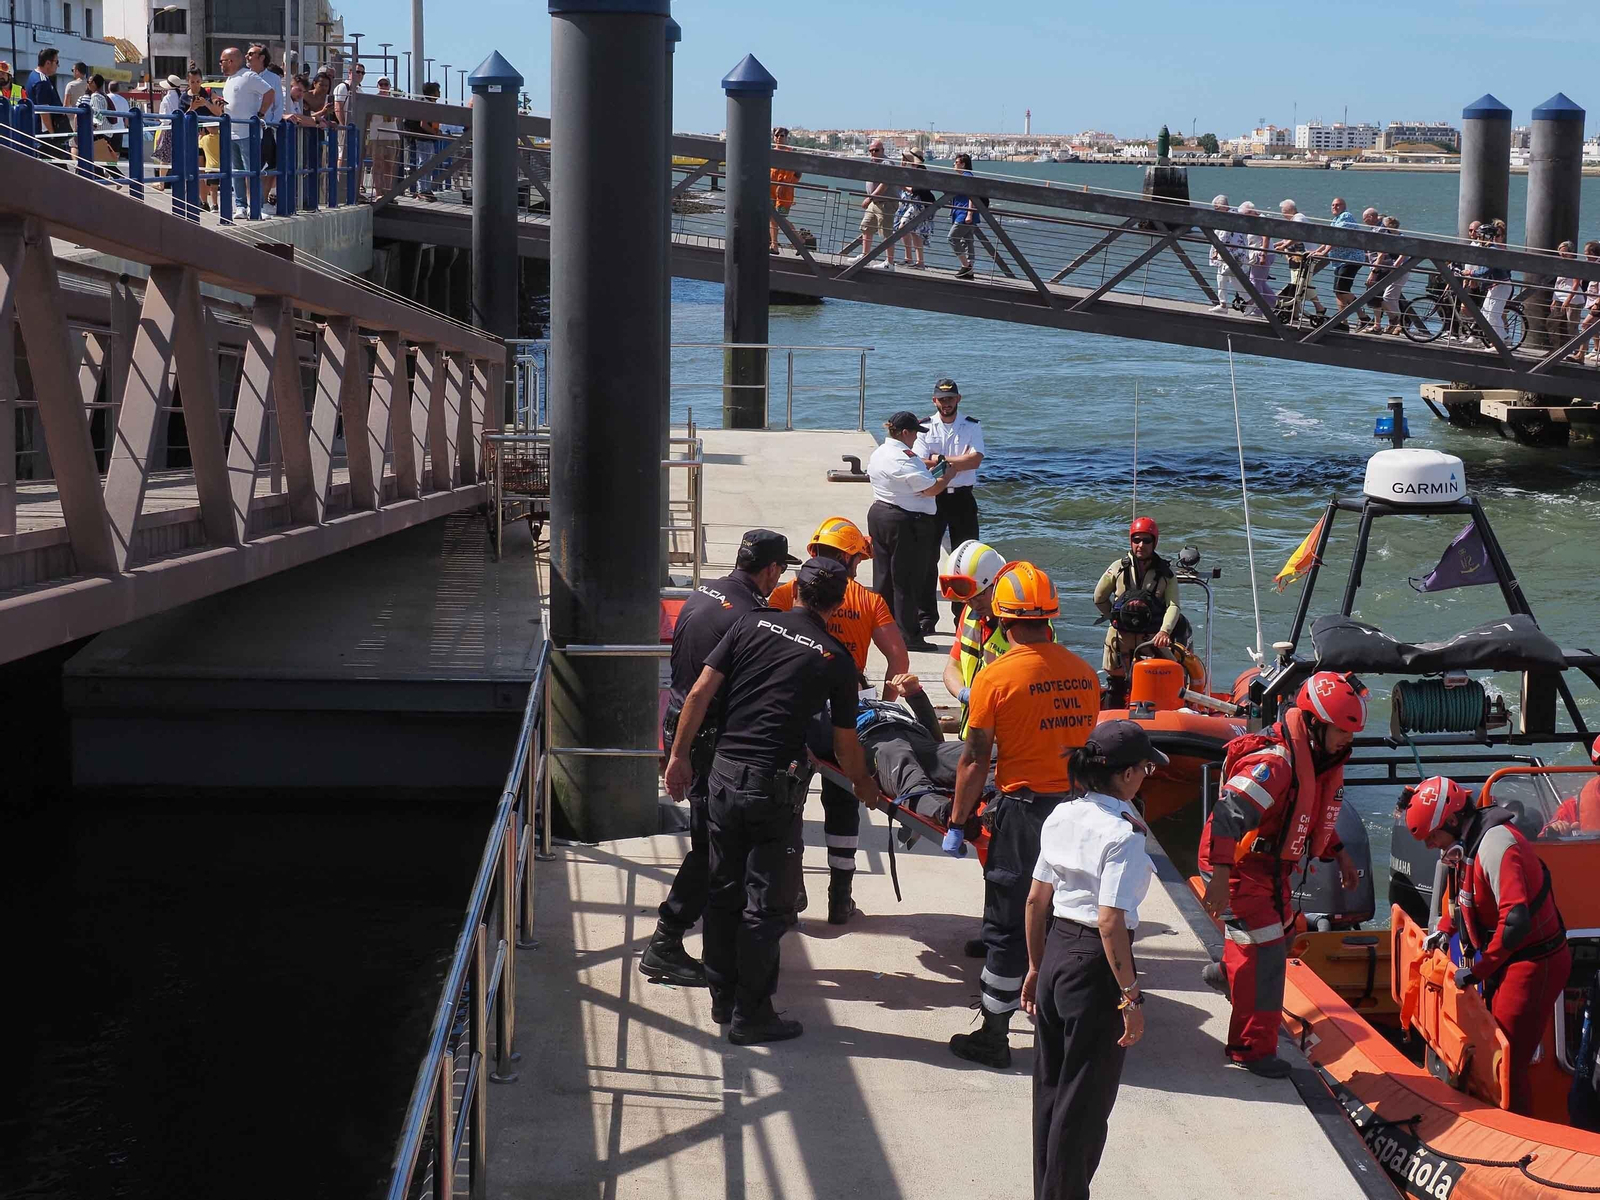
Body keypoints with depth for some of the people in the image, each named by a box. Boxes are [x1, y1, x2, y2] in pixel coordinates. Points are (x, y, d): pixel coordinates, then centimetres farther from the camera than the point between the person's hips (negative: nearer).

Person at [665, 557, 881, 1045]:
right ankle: (749, 1014, 8)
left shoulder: (752, 625, 4)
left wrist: (679, 755, 9)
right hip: (775, 785, -4)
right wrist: (863, 785, 26)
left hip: (724, 773, 4)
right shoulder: (836, 660, 0)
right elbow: (845, 744, 7)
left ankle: (723, 997, 26)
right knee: (766, 904, 4)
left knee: (722, 891, 16)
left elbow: (700, 692, 0)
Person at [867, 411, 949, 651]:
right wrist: (949, 474, -3)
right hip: (905, 522, -9)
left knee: (883, 576, 14)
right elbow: (931, 489, -20)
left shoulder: (878, 453, 10)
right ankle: (909, 636, 1)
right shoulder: (905, 457, -20)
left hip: (878, 515, 9)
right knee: (907, 580, -3)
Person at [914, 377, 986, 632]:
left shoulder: (972, 426, 2)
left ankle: (963, 615, 12)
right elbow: (919, 462, -10)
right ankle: (927, 616, 8)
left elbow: (975, 459, -13)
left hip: (962, 497, 0)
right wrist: (956, 464, -22)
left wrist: (941, 459, -17)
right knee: (927, 557, 1)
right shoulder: (925, 427, 2)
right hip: (932, 497, 0)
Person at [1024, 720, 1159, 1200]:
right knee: (1085, 1101, 6)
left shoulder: (1062, 817, 3)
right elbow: (1109, 922, -22)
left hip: (1056, 953, 8)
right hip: (1095, 964, -8)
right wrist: (1131, 996, -17)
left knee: (1050, 1088, 18)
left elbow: (1036, 900, 8)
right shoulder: (1124, 834, -19)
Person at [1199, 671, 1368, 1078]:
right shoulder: (1274, 762, -29)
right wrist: (1220, 879, -38)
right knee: (1265, 954, -10)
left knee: (1278, 932, 25)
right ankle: (1253, 1048, 0)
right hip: (1241, 865, -9)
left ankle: (1226, 975, 55)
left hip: (1274, 868, 9)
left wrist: (1339, 854, 16)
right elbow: (1227, 817, -34)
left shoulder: (1324, 759, 2)